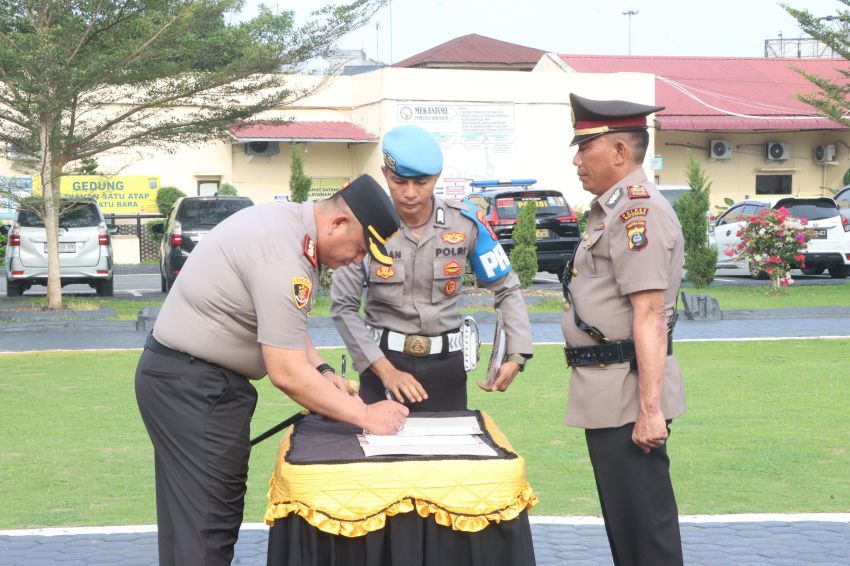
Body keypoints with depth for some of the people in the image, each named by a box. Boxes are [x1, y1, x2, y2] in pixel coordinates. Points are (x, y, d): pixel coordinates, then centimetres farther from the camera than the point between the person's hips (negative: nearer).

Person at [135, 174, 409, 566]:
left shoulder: (289, 222, 6)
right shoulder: (283, 255, -26)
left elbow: (282, 323, 18)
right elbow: (287, 373, -26)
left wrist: (322, 371, 5)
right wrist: (366, 416, -18)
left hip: (201, 378, 11)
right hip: (192, 386, -11)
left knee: (221, 510, 13)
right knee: (204, 528, -9)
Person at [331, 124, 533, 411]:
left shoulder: (465, 221, -8)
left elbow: (506, 289, 3)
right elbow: (344, 306, -9)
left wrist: (516, 355, -11)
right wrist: (385, 369, -18)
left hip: (446, 364, 1)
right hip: (383, 359, -1)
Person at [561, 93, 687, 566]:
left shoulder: (638, 209, -15)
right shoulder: (614, 209, 16)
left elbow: (649, 315, -22)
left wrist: (650, 409, -26)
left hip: (626, 392, -10)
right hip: (607, 393, 10)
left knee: (644, 524, -5)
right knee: (622, 517, 17)